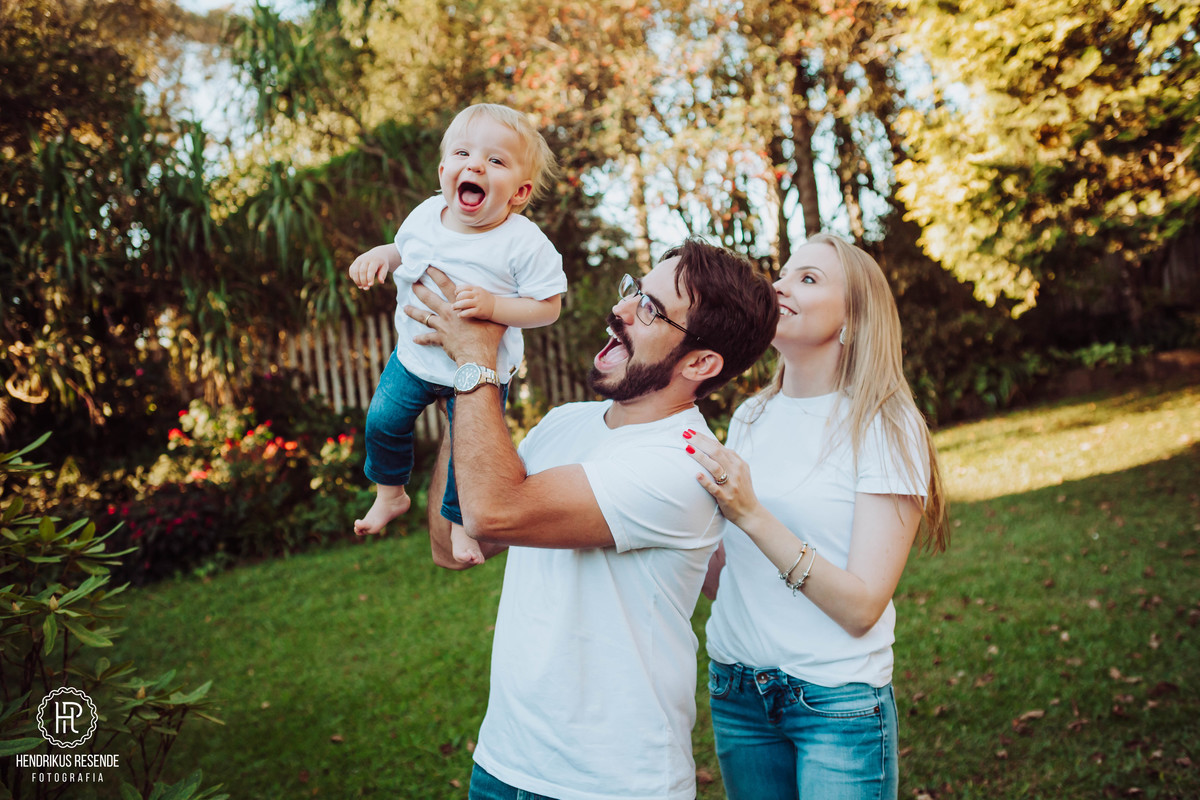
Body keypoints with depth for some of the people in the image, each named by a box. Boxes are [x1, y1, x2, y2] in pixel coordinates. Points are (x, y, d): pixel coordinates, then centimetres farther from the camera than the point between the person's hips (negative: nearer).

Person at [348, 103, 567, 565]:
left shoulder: (525, 244, -26)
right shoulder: (426, 215, -10)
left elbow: (548, 307, -21)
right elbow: (405, 251, 10)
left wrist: (492, 305, -35)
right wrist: (381, 255, -12)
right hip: (415, 357, 4)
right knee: (383, 420, 13)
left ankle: (459, 519, 39)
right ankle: (390, 493, 43)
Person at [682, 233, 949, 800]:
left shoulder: (887, 427, -11)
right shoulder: (750, 417, 5)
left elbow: (861, 607, -18)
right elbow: (723, 578, 9)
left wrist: (751, 514, -26)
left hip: (837, 704, -5)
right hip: (736, 693, 5)